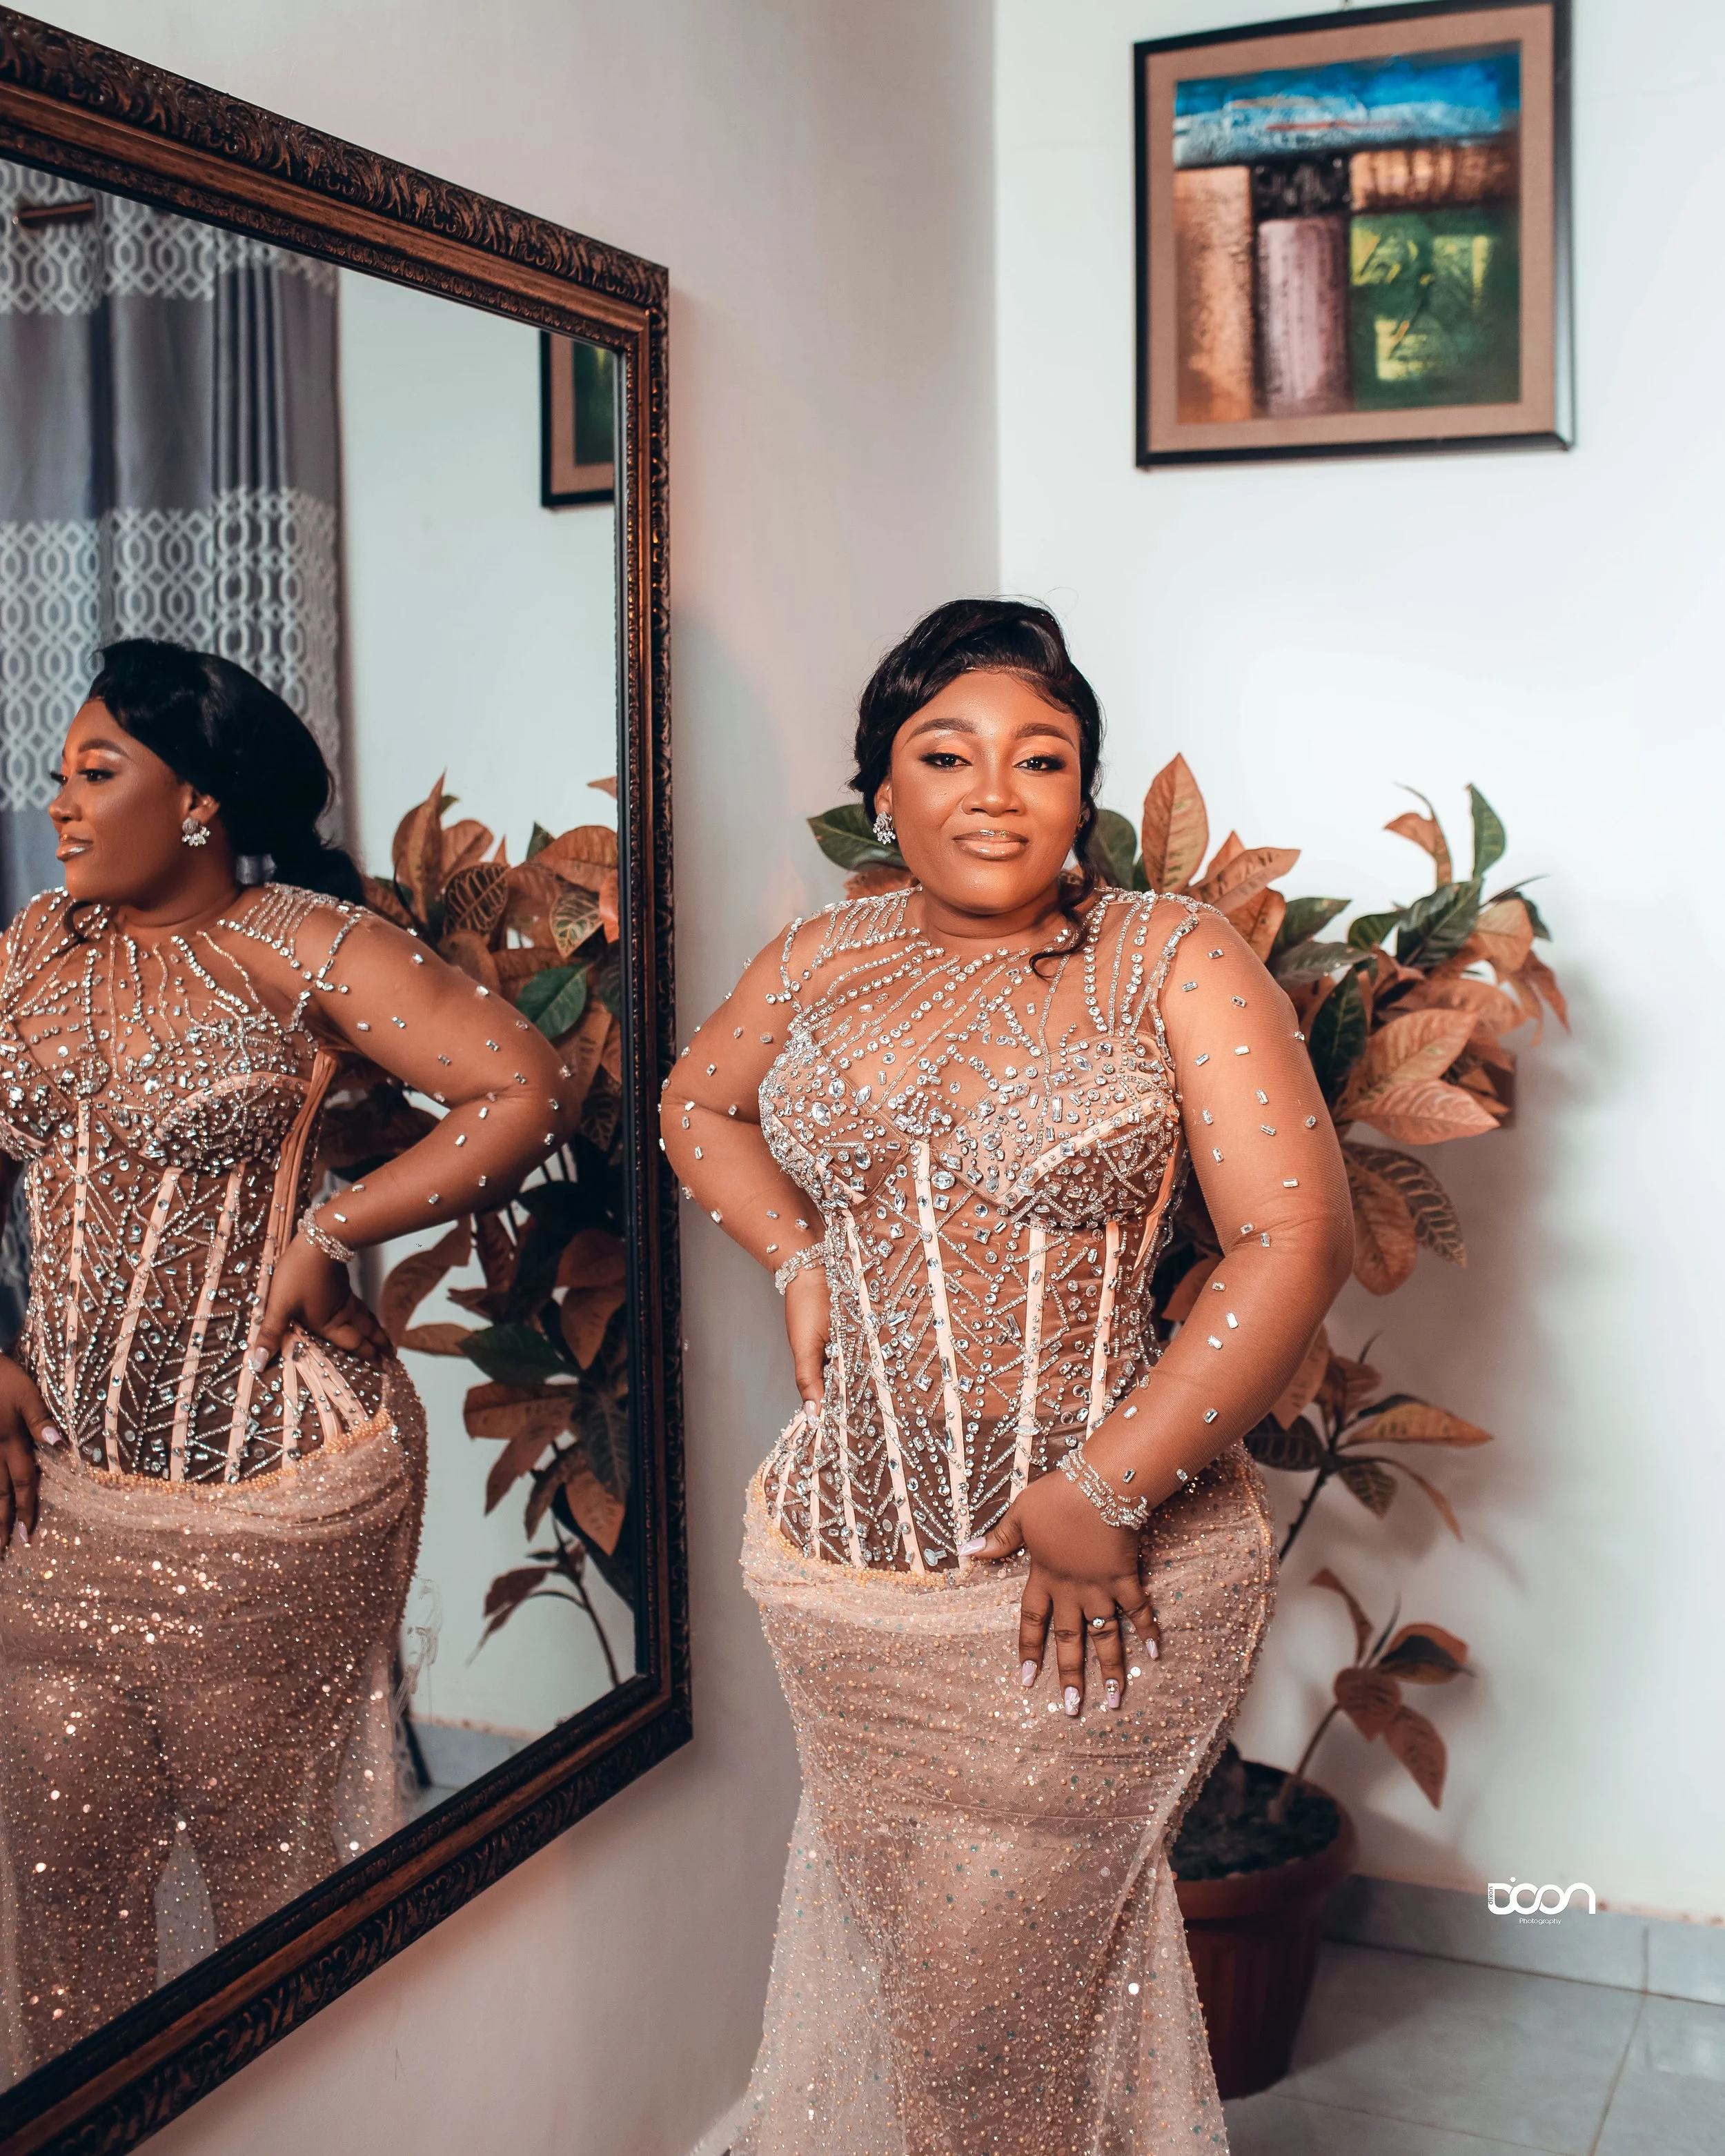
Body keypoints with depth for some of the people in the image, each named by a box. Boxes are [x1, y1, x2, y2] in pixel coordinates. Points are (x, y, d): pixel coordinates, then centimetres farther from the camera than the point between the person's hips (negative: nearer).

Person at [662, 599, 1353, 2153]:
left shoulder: (1172, 962, -7)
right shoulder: (823, 963, 5)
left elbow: (1297, 1240, -14)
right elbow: (699, 1104, 25)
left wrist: (1102, 1501, -18)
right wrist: (801, 1265, 7)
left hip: (1103, 1578, -4)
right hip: (844, 1572, 4)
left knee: (996, 1985, 7)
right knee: (895, 1951, 18)